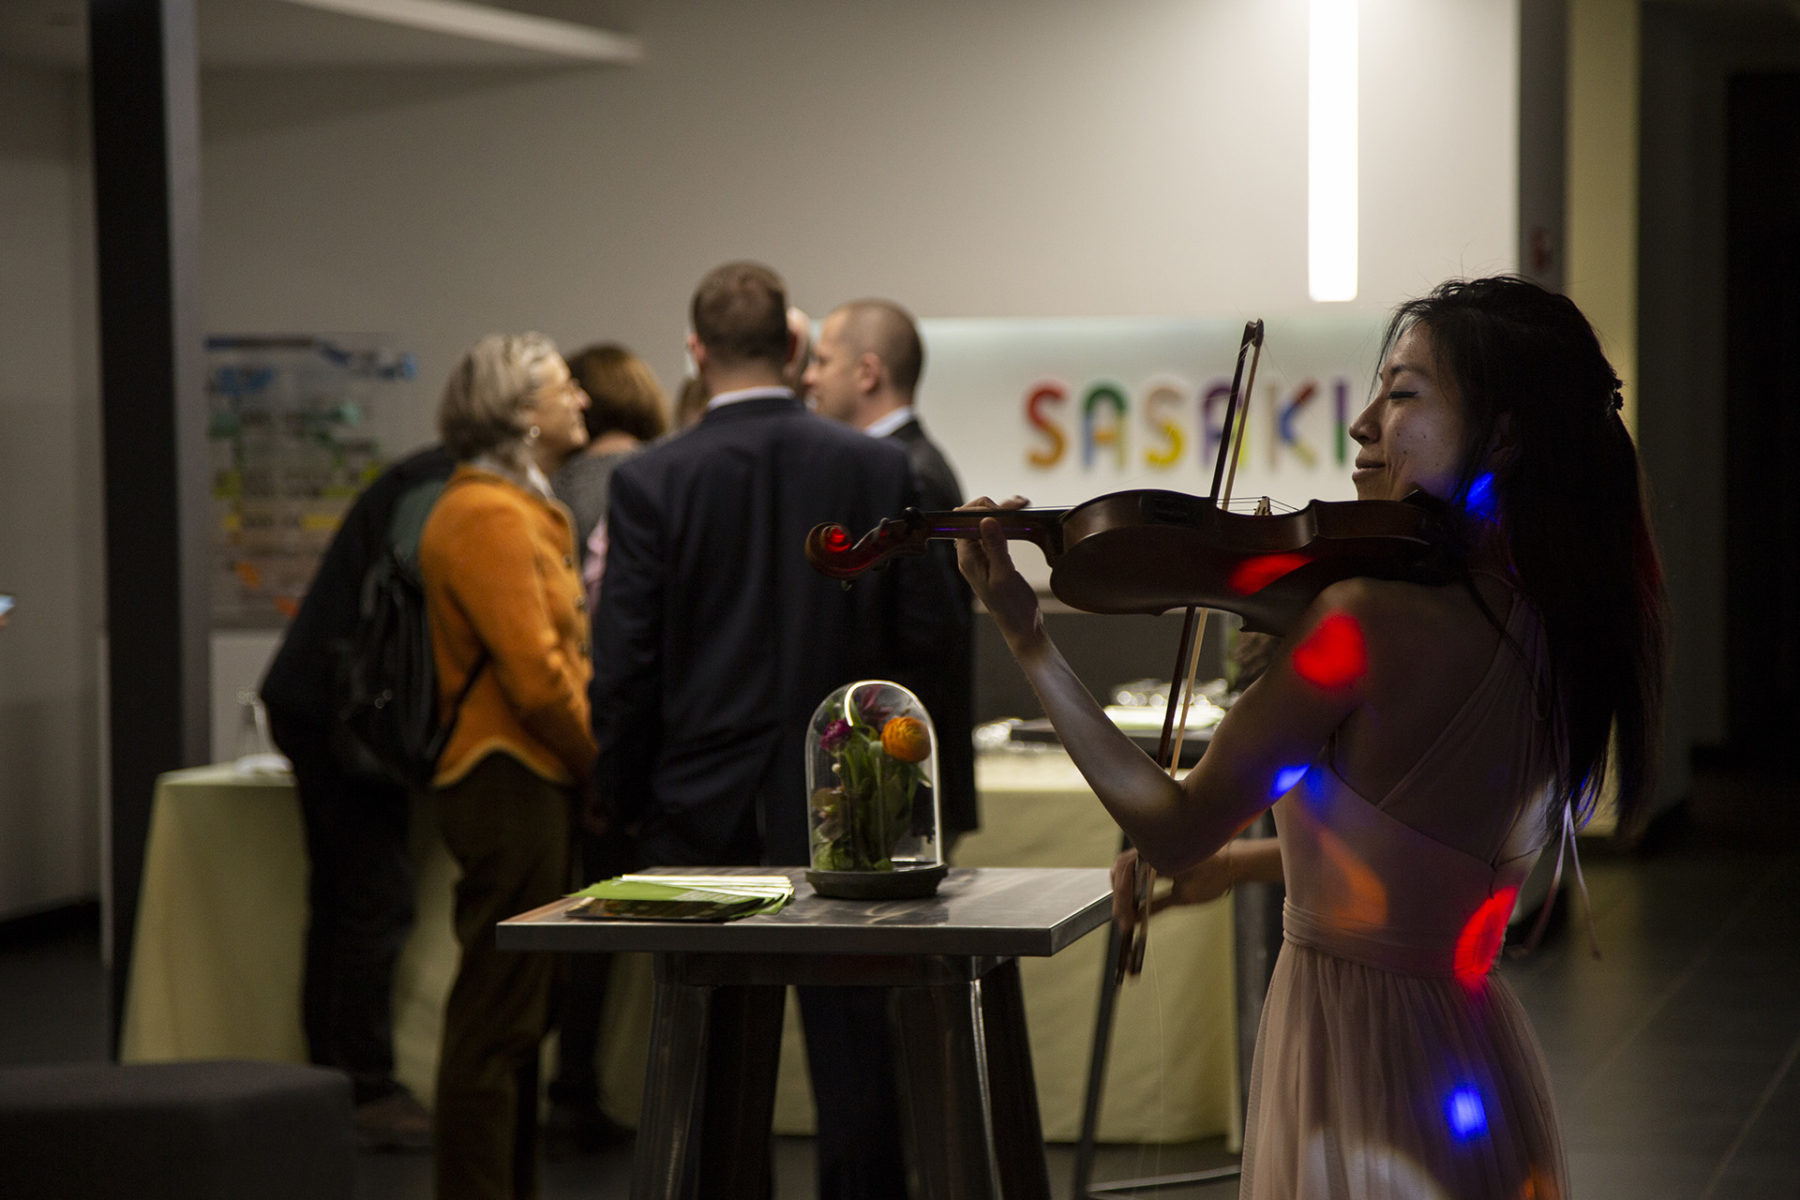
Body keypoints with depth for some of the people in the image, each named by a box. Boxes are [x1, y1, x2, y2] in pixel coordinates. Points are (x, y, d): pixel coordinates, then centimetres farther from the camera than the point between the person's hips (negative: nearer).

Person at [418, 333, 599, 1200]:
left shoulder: (520, 509, 18)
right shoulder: (488, 516, -14)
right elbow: (534, 674, -21)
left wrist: (592, 756, 9)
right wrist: (604, 761, -10)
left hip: (526, 779, 11)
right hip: (510, 779, -11)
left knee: (514, 1013, 15)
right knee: (497, 1018, -6)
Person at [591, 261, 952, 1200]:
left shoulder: (652, 481, -8)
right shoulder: (879, 469, -2)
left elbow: (623, 665, -8)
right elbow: (922, 630, -1)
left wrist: (626, 797, 5)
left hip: (705, 807, -1)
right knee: (853, 1045, 6)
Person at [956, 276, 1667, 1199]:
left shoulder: (1372, 614, -22)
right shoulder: (1551, 624, 2)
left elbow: (1174, 833, -15)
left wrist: (1027, 640, -10)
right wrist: (1243, 862, 21)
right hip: (1474, 1055, 8)